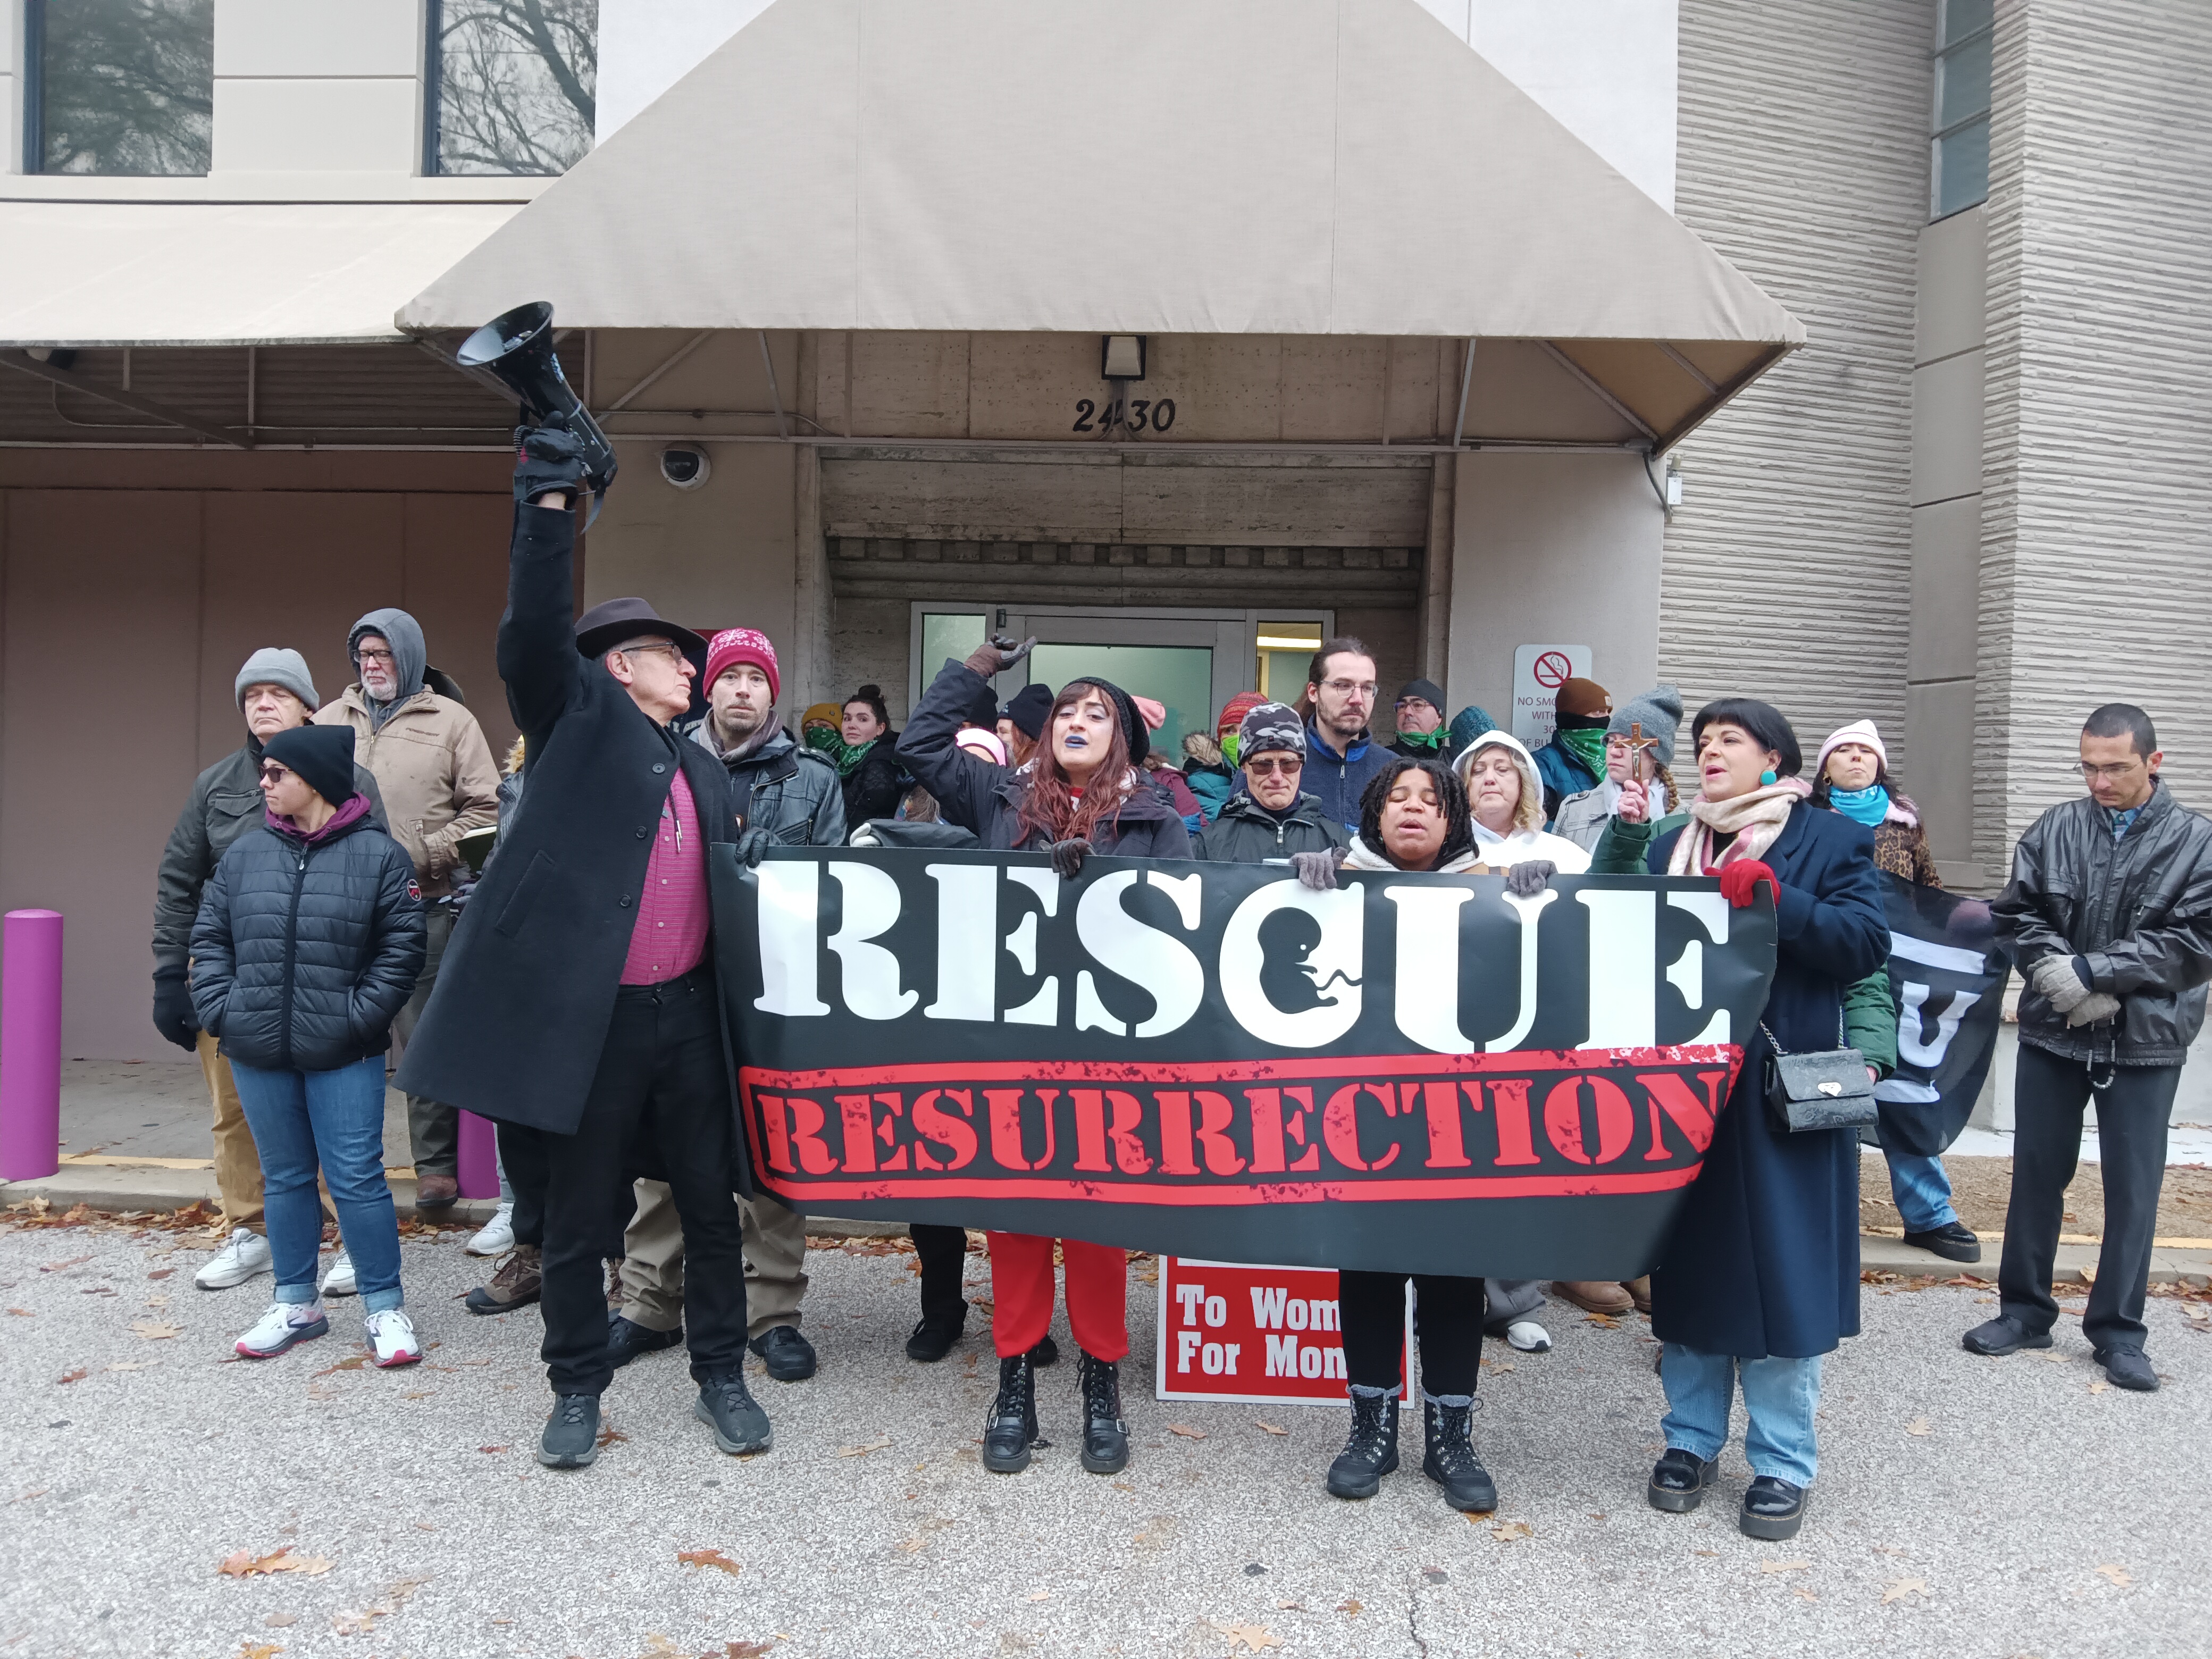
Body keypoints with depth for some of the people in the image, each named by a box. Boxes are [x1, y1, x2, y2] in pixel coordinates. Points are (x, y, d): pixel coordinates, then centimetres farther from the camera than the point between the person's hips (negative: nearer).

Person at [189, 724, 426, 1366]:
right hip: (257, 1051, 4)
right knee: (285, 1178, 15)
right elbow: (210, 938, 13)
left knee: (357, 1179, -2)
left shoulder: (380, 855, -5)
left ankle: (384, 1308, 11)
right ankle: (296, 1304, 29)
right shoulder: (244, 854, 7)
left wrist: (359, 1018, -12)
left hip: (343, 1055, -4)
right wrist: (219, 1010, 1)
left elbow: (401, 949, -6)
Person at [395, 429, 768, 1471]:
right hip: (585, 1016, -5)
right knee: (577, 1218, 8)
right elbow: (534, 631, -17)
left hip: (687, 1015, 5)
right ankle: (578, 1388, 27)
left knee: (712, 1206, 11)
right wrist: (547, 507, -23)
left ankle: (721, 1378, 28)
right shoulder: (580, 713, 1)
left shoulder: (701, 768, 18)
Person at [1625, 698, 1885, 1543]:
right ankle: (1691, 1440, 25)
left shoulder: (1831, 839, 1)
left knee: (1779, 1272, 2)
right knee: (1690, 1266, 11)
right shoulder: (1669, 845, 14)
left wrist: (1770, 899, -19)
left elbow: (1868, 942, -11)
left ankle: (1783, 1463, 17)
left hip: (1783, 1097, -4)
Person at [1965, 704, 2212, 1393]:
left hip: (2144, 1041, -2)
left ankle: (2118, 1331, 19)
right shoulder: (2053, 831, 2)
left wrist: (2091, 971, -17)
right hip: (2052, 1033, 2)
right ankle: (2024, 1311, 24)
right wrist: (2065, 981, -14)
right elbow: (2015, 916, 1)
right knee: (2037, 1172, 10)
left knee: (2133, 1187, 5)